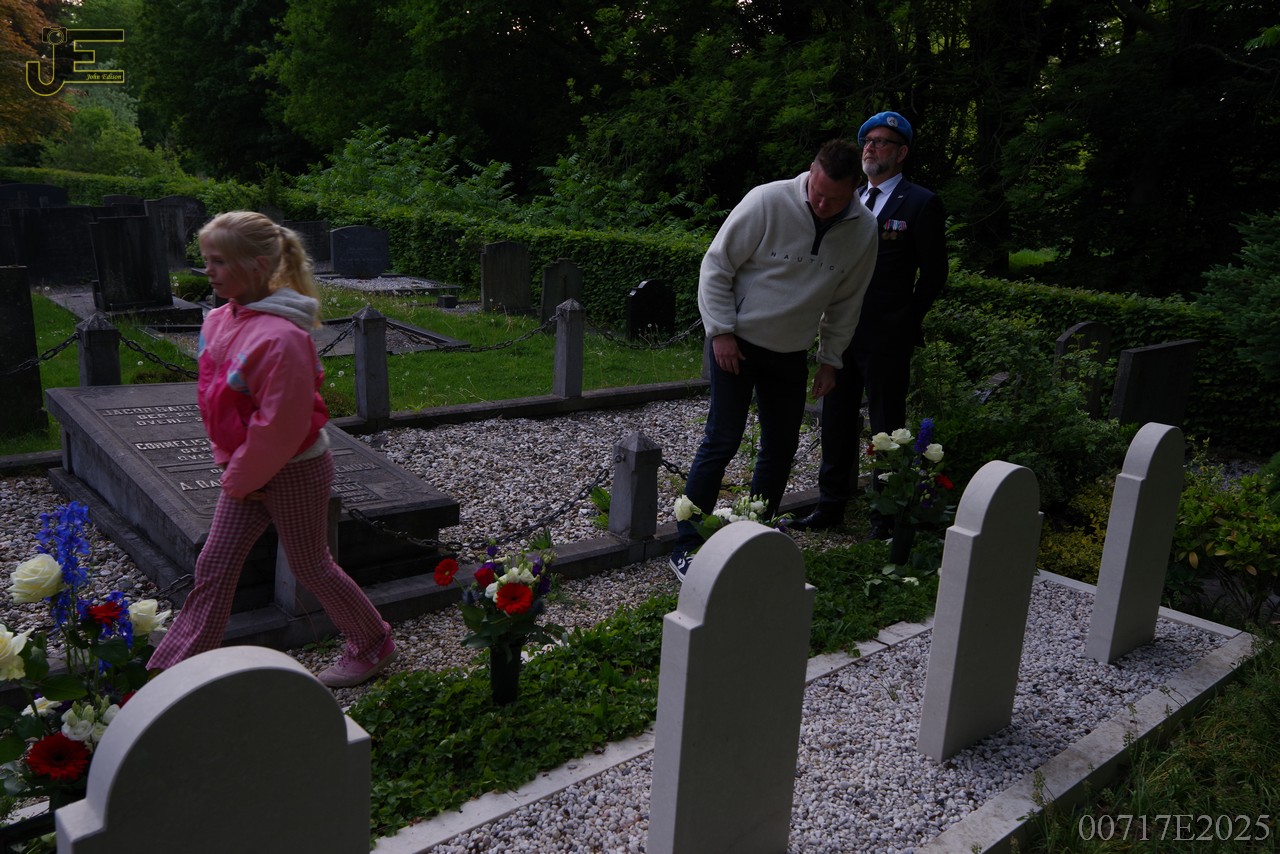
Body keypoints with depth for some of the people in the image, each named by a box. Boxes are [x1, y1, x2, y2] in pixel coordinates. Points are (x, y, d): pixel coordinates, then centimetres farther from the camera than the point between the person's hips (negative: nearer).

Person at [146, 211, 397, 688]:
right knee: (214, 564, 12)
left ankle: (374, 646, 30)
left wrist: (240, 478, -13)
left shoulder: (280, 337, -28)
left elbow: (281, 425, -25)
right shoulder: (220, 320, 0)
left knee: (310, 566, 8)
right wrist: (230, 466, 8)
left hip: (295, 471, -8)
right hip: (247, 470, 8)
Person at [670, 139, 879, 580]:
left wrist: (830, 359, 9)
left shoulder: (863, 231, -5)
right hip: (738, 342, -5)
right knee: (722, 441, -8)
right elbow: (717, 266, -13)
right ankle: (686, 546, 1)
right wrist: (721, 332, -16)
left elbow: (846, 302, 8)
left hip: (791, 353, 5)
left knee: (782, 447, 11)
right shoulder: (767, 202, -19)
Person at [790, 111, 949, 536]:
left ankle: (886, 514, 14)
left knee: (886, 427, 2)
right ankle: (831, 505, 24)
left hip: (886, 338, -6)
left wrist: (907, 322, 0)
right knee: (837, 421, 12)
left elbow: (934, 273, -2)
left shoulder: (920, 203, -5)